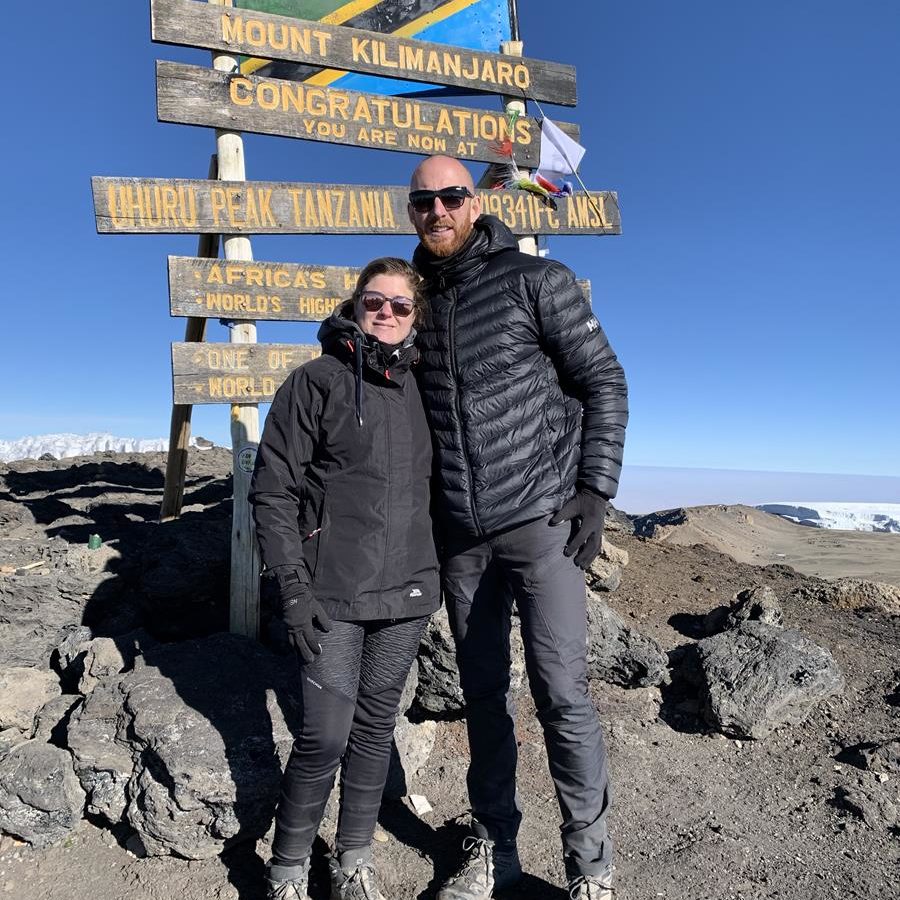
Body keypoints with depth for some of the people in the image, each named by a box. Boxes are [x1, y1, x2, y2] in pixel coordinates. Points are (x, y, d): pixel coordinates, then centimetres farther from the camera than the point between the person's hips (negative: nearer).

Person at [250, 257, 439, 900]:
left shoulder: (418, 388, 10)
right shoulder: (316, 381, -3)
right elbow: (273, 489, -6)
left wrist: (435, 576, 15)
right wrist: (292, 584, -12)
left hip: (405, 592, 5)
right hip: (333, 594, -4)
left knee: (376, 727, 13)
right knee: (326, 737, -2)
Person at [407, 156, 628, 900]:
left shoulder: (535, 279, -2)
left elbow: (605, 383, -4)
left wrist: (595, 491, -11)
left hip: (542, 520, -4)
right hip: (461, 534, 5)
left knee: (562, 694, -4)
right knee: (483, 694, 13)